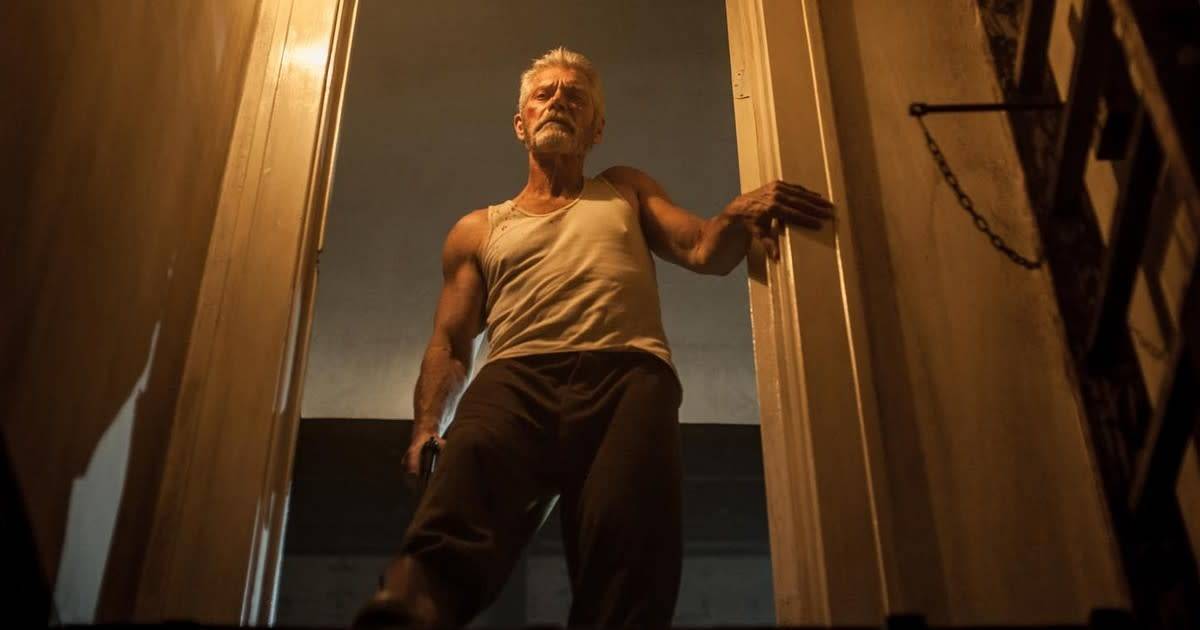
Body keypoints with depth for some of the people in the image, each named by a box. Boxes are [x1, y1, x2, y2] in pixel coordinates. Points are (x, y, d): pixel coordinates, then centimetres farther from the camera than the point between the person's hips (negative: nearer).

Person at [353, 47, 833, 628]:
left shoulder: (627, 191, 33)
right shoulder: (477, 230, 30)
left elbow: (705, 253, 18)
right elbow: (449, 343, 21)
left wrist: (739, 215, -7)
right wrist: (426, 427, 0)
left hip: (627, 372, 1)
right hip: (516, 376, 0)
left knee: (626, 551, -31)